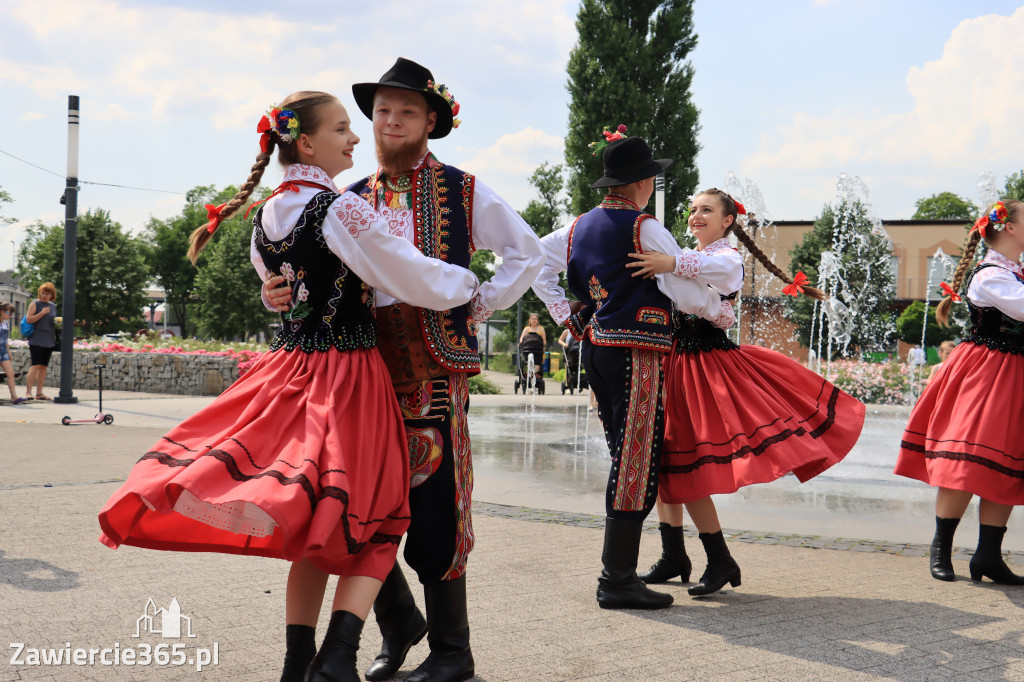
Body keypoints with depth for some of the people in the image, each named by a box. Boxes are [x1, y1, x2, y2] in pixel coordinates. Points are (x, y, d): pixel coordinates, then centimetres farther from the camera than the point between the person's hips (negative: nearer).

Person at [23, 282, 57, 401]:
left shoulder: (53, 306, 16)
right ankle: (28, 392, -13)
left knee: (44, 367, 6)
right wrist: (42, 313, -18)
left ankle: (39, 393, 10)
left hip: (49, 341, 6)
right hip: (37, 340, -6)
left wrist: (57, 323, 9)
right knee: (36, 365, -14)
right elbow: (29, 319, -12)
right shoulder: (35, 304, -1)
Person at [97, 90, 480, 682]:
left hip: (292, 368, 7)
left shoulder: (267, 217, 9)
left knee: (315, 522, 13)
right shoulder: (340, 209, -14)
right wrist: (471, 284, 6)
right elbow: (418, 280, -12)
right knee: (372, 519, 2)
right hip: (348, 370, -7)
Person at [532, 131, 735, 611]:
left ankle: (618, 567, 22)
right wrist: (723, 312, 10)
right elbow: (686, 291, -8)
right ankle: (618, 580, -5)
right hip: (635, 350, -8)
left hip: (593, 347, 8)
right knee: (637, 463, -5)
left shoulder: (580, 226, 12)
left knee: (626, 459, 18)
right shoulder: (645, 229, -9)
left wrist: (566, 316, 16)